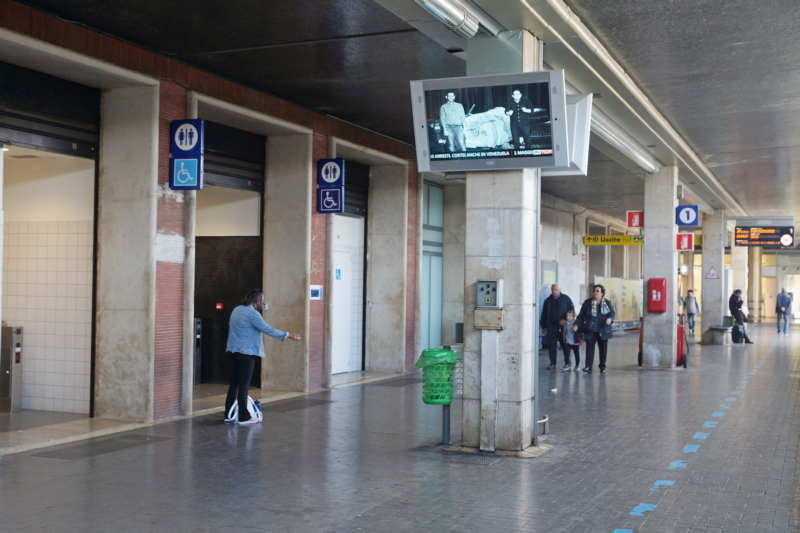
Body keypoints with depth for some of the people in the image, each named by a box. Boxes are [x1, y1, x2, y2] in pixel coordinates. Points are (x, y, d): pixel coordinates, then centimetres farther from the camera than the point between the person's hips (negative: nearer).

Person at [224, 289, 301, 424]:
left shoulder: (237, 310, 12)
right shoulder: (252, 313, -15)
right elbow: (268, 329, -16)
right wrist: (288, 335, -11)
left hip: (233, 351, 9)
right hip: (246, 353, -9)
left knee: (234, 383, 12)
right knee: (244, 385, -5)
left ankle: (229, 414, 15)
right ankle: (243, 417, -2)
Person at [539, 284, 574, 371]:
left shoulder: (566, 299, 2)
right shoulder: (548, 301, 9)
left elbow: (572, 310, 2)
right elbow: (544, 315, 13)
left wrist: (566, 319, -11)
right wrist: (543, 326, 10)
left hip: (563, 326, -2)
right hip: (551, 326, 2)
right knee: (552, 345, 1)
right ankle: (552, 363, 4)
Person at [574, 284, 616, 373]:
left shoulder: (607, 303, 7)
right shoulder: (587, 303, 4)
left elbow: (613, 313, 4)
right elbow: (581, 316, 4)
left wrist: (610, 318, -19)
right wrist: (577, 325, -9)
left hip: (603, 331, 1)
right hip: (590, 331, -1)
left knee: (603, 348, 8)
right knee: (590, 348, -8)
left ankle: (602, 366, 20)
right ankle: (588, 367, -10)